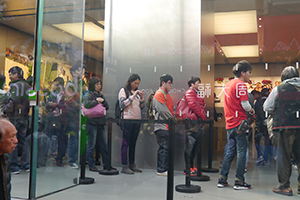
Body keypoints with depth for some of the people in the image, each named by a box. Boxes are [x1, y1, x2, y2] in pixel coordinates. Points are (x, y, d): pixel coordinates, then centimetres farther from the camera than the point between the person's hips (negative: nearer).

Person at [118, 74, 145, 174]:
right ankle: (124, 166, -1)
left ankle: (132, 165, 16)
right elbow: (123, 104, -12)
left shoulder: (137, 92, 17)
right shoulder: (123, 90, 0)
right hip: (127, 120, -6)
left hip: (137, 120, 6)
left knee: (133, 143, 9)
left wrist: (141, 97, 1)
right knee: (126, 143, -4)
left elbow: (142, 106, 17)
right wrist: (133, 96, -13)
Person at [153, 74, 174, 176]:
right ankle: (162, 170, -2)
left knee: (164, 148, 12)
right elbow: (162, 110, -17)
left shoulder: (166, 94, 21)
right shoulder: (159, 94, -10)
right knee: (164, 148, -8)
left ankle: (162, 169, 18)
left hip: (167, 126, 10)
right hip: (162, 126, -10)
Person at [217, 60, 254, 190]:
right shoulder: (241, 84, -10)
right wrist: (251, 110, 4)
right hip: (239, 121, -8)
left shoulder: (228, 84, 16)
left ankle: (222, 179, 15)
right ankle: (239, 182, 3)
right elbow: (244, 104, -16)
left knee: (230, 151, 13)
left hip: (229, 122, 8)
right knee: (242, 151, -1)